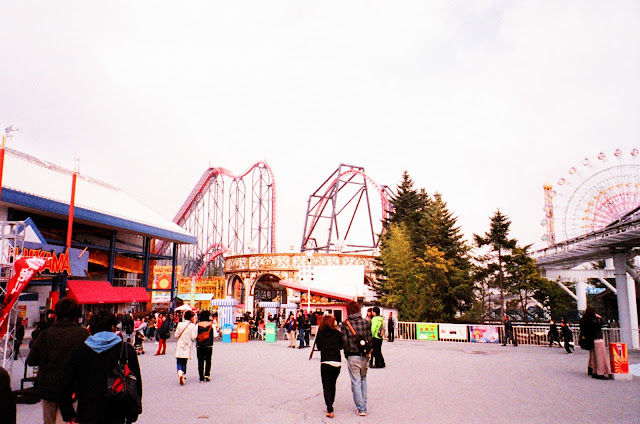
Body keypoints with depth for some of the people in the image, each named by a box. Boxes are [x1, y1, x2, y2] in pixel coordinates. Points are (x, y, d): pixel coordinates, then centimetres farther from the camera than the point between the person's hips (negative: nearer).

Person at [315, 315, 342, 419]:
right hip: (337, 363, 2)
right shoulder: (338, 333, 3)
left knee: (326, 387, 3)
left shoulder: (320, 334, 0)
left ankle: (330, 410, -9)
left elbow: (318, 347, 8)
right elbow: (341, 346, 11)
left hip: (325, 363, -2)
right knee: (332, 385, 20)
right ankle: (330, 406, 30)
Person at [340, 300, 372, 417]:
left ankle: (361, 408, 6)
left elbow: (344, 342, -9)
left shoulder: (345, 324, -8)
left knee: (356, 382, 4)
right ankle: (363, 403, 24)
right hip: (364, 356, 3)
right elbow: (370, 340, 1)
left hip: (352, 356, -3)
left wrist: (347, 353, 7)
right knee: (363, 379, 20)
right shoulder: (366, 322, -1)